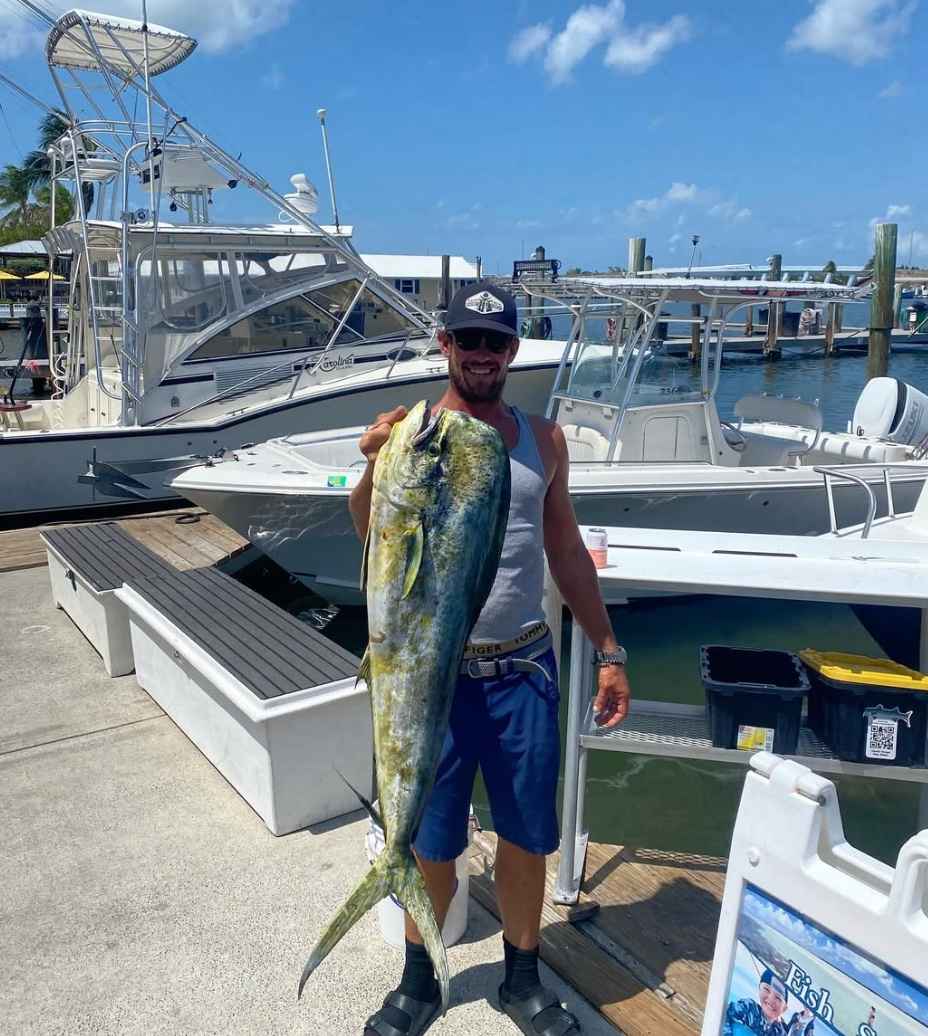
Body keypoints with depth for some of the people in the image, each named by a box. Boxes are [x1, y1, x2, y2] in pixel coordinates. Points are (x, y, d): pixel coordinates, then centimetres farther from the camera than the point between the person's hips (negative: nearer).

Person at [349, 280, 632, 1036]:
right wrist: (375, 465, -42)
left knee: (527, 837, 16)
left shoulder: (542, 440, 4)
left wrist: (609, 650, 10)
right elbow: (369, 531, -22)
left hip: (524, 670, 3)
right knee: (431, 841, 14)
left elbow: (566, 550, 11)